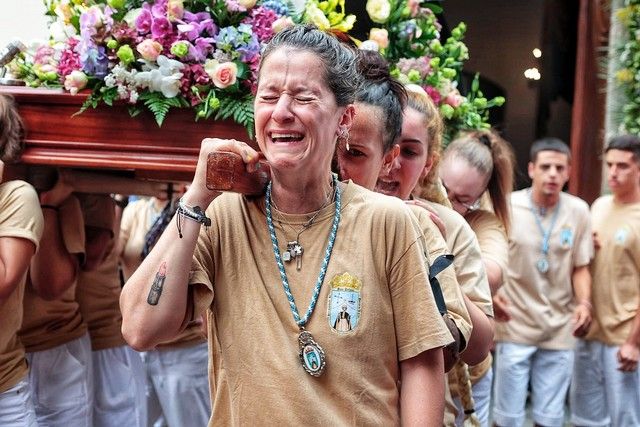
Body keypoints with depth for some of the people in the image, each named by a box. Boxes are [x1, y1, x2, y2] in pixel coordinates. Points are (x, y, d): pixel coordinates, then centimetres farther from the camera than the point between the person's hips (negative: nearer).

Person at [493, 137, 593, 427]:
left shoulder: (579, 211, 0)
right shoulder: (507, 207, -7)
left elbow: (580, 268, 8)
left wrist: (584, 303, -9)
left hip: (560, 330, 2)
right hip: (515, 327, -2)